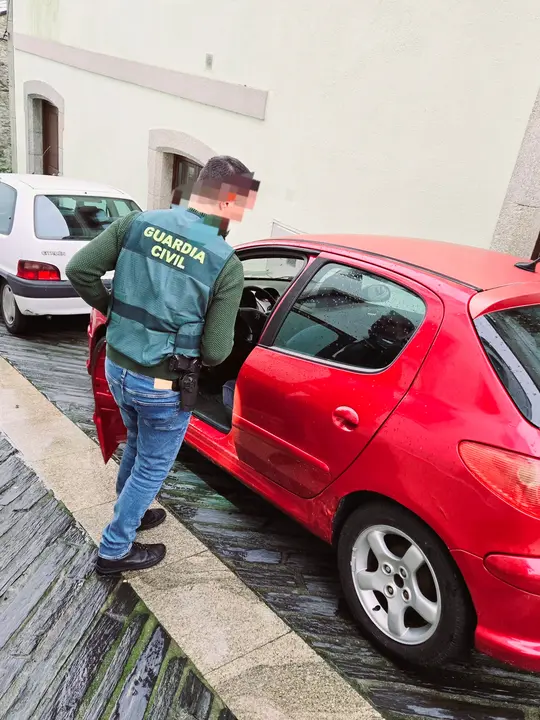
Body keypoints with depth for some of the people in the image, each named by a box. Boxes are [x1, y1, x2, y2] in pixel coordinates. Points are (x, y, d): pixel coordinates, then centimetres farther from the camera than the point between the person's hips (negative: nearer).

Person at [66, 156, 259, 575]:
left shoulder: (139, 222, -5)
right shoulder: (227, 265, -18)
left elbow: (79, 270, -5)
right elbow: (215, 352, -17)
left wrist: (115, 312, 9)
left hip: (116, 366, 6)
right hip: (162, 385, -6)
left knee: (137, 445, 31)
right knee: (153, 465, 18)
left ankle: (128, 515, 53)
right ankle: (114, 550, 34)